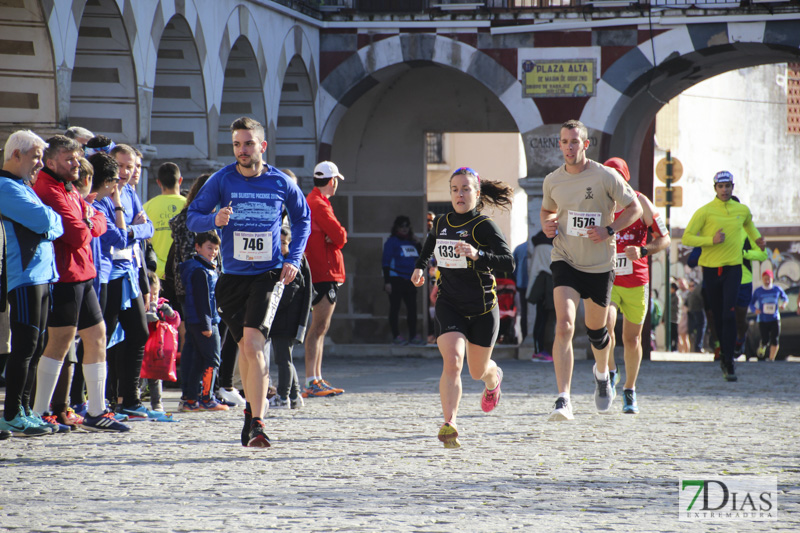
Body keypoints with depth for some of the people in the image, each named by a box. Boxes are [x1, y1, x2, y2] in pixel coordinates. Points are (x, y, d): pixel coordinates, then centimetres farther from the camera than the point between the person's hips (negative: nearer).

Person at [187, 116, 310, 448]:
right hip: (232, 276, 2)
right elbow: (192, 217, 3)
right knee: (245, 346, 11)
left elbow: (302, 219, 16)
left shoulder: (281, 183, 1)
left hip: (268, 274, -2)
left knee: (252, 344, -18)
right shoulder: (222, 181, 0)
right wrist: (214, 219, -20)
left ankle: (256, 423, -20)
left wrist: (294, 259, 4)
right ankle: (254, 405, 35)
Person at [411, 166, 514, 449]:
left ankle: (493, 378, 54)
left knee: (478, 370, 16)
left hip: (482, 308, -2)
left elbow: (509, 263, -23)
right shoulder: (441, 223, 3)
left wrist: (477, 255, -35)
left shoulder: (485, 226, -12)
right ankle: (449, 425, -28)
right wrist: (420, 266, 18)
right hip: (449, 305, 2)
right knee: (452, 361, -21)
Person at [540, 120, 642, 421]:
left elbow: (634, 208, -1)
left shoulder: (606, 177, -9)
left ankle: (602, 373, 50)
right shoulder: (552, 181, 1)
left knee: (596, 329, 14)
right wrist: (546, 224, -2)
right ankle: (563, 400, -24)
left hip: (600, 264, 0)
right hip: (565, 261, 1)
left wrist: (609, 231, -16)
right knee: (564, 326, -19)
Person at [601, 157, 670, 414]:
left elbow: (664, 239, 0)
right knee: (604, 326, -23)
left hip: (636, 282, 0)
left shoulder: (641, 204, -3)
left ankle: (629, 391, 24)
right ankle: (610, 373, 3)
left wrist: (642, 251, -18)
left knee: (632, 339, 6)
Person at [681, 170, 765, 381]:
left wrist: (756, 237, 15)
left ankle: (729, 362, -16)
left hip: (733, 268, 0)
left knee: (729, 315, -14)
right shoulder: (704, 212, -6)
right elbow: (687, 238, -10)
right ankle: (724, 353, 30)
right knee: (718, 316, 9)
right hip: (711, 269, 0)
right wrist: (711, 240, -20)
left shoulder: (742, 210, 6)